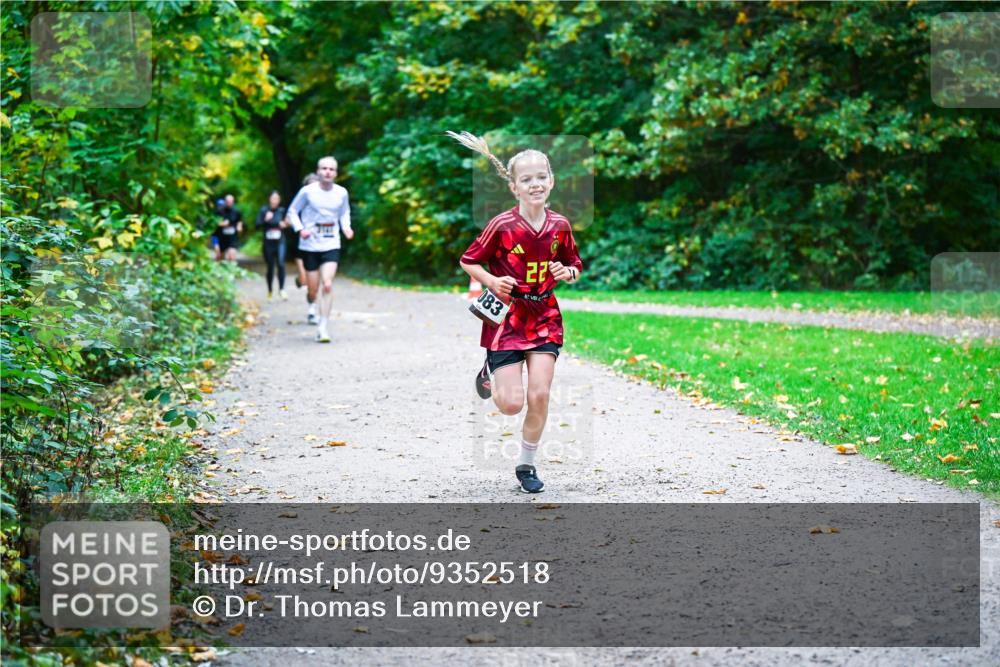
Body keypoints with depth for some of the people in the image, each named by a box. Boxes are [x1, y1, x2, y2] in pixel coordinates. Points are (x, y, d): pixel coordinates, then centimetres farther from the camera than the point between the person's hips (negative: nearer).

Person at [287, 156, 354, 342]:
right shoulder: (308, 191, -7)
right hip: (310, 245, -1)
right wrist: (300, 229, -13)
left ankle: (323, 327, -10)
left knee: (328, 285, -15)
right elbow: (292, 211, 3)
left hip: (331, 245, 1)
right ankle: (312, 305, 44)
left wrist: (346, 228, -1)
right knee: (313, 288, 6)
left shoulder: (341, 193, 1)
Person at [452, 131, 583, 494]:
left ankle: (526, 465, 13)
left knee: (539, 395, -5)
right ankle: (491, 372, 31)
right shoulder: (502, 225, -13)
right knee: (511, 403, -5)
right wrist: (492, 282, -19)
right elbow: (469, 261, -3)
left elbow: (575, 266, 13)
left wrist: (568, 272, -9)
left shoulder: (560, 226, -2)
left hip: (544, 318, 3)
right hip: (506, 317, -3)